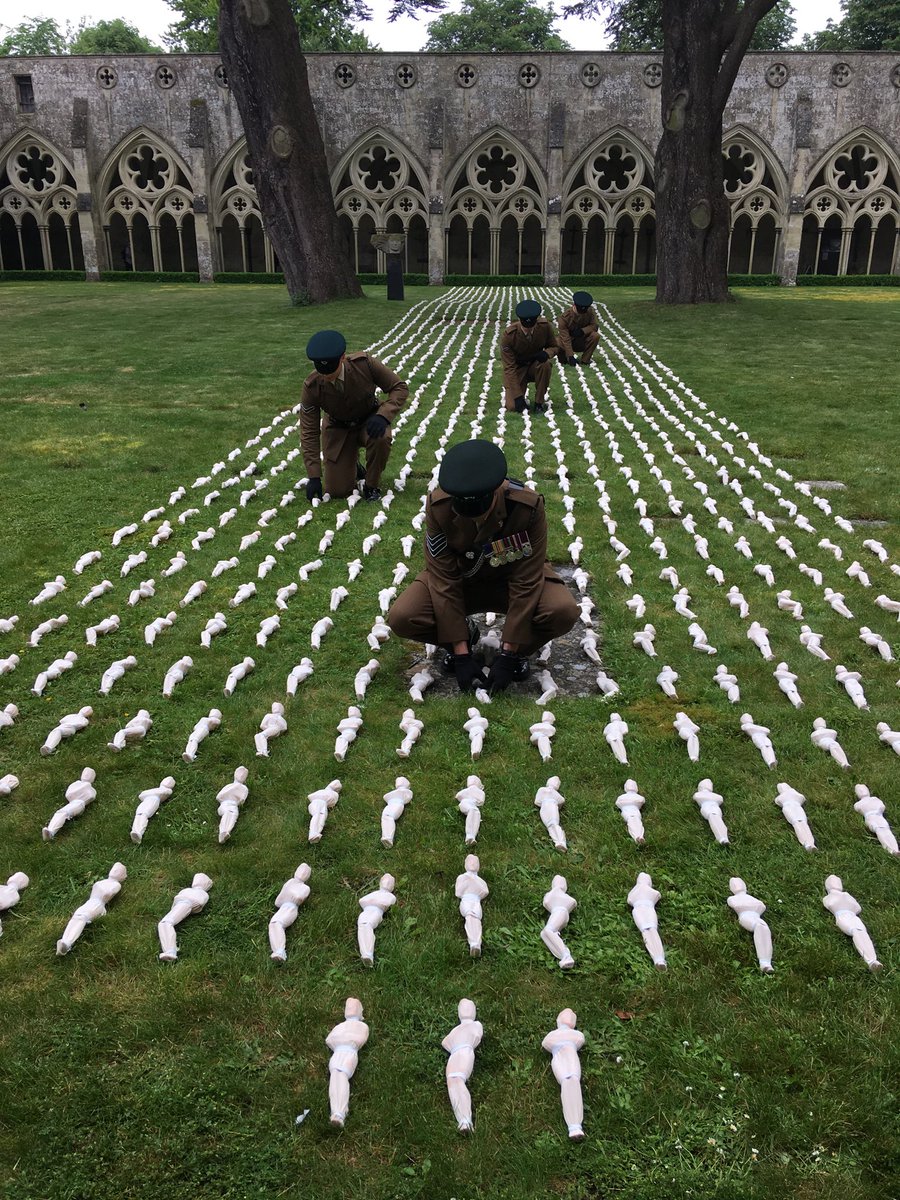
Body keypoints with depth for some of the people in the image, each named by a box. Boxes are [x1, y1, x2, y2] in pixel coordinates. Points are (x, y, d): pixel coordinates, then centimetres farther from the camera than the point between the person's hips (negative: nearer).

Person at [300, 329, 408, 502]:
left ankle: (372, 486, -10)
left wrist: (383, 415, -35)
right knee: (337, 491, -6)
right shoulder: (311, 386, -25)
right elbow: (309, 432, -17)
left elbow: (400, 388, -16)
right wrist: (314, 476, -19)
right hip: (338, 429, 1)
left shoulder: (364, 363, -28)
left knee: (381, 438, -38)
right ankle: (354, 467, 31)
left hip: (368, 421, -1)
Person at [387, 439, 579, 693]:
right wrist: (461, 655, -23)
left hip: (511, 578, -1)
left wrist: (507, 655, -24)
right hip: (460, 578, 1)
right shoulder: (438, 507, -27)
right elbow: (444, 582, -22)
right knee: (401, 618, -26)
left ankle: (519, 650, 1)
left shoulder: (528, 505, -31)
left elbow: (525, 583, -24)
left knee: (564, 611, -32)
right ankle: (464, 635, 6)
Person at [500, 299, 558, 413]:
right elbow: (509, 367, -24)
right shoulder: (508, 335, -26)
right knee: (513, 406, -22)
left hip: (536, 364, 2)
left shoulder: (545, 326, -19)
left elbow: (554, 346, -2)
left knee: (545, 364, -35)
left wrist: (547, 353, -30)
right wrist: (518, 396, -29)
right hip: (517, 369, -2)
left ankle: (539, 402, -14)